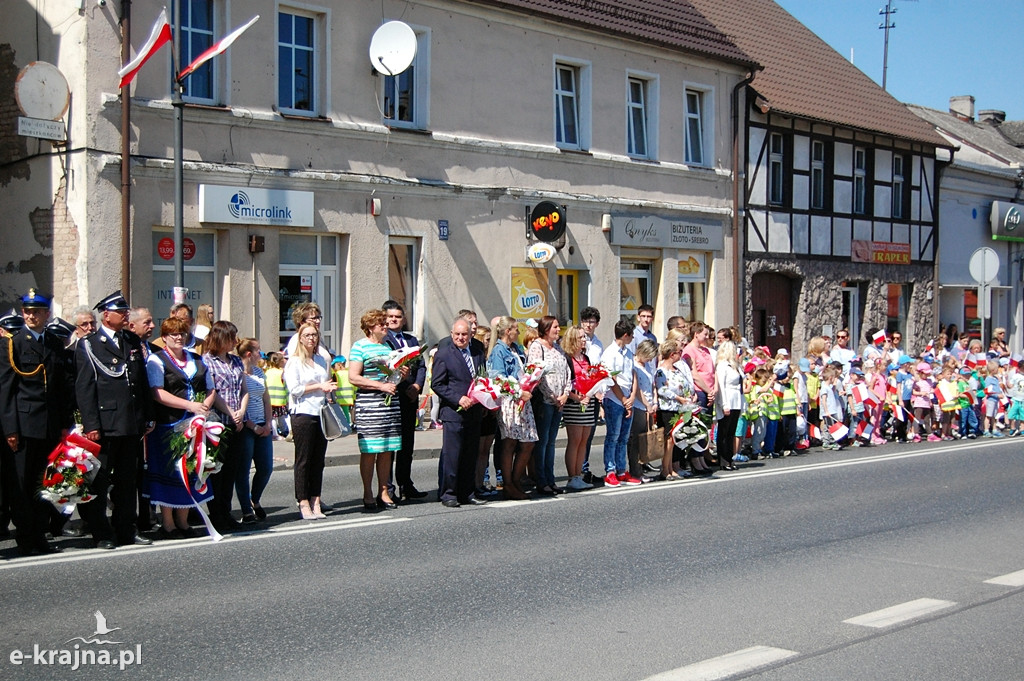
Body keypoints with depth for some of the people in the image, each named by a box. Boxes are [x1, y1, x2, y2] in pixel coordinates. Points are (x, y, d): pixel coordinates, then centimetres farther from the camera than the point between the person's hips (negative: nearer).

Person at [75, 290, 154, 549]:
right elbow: (84, 388, -7)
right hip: (104, 425, -5)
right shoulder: (88, 345, -1)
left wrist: (148, 417, 11)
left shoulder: (133, 342, 15)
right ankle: (102, 533, 10)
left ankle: (126, 529, 19)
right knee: (99, 480, 2)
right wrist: (91, 425, -14)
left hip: (132, 424, 5)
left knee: (128, 480, 11)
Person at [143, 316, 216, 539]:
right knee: (169, 472, -2)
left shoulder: (197, 360, 17)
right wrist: (190, 405, -19)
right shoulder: (156, 360, -1)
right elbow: (157, 393, -13)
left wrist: (205, 407, -4)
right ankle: (167, 524, 5)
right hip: (167, 425, -5)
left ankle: (183, 522, 15)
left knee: (190, 471, 6)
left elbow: (211, 390, 18)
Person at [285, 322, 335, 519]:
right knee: (303, 460, -3)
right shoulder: (294, 361, -1)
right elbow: (294, 389, -10)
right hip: (302, 414, -6)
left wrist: (329, 388, 5)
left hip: (321, 414, 6)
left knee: (318, 460, 5)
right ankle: (304, 504, -1)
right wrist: (318, 386, -10)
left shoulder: (321, 361, 18)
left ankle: (315, 502, 8)